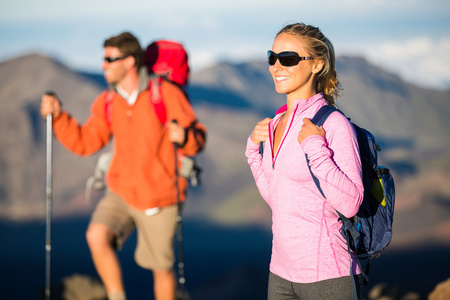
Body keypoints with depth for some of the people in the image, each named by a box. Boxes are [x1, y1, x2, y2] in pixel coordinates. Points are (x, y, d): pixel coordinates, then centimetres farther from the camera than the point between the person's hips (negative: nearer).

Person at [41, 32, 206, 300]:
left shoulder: (167, 94, -14)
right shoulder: (107, 102, 1)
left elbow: (198, 137, -12)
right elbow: (84, 143, 5)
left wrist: (184, 136, -35)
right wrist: (58, 116, -7)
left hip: (159, 199, -4)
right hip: (121, 193, 4)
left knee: (161, 267, 6)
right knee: (97, 236, -22)